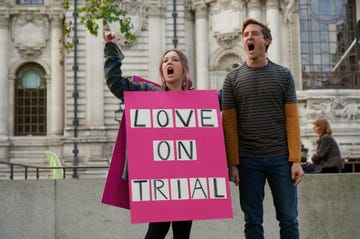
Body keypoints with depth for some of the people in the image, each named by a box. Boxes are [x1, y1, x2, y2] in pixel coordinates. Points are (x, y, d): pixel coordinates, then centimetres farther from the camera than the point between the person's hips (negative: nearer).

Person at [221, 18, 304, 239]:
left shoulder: (283, 75, 6)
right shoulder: (233, 79, 5)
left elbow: (292, 119, 1)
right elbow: (229, 124, 2)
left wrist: (296, 160, -6)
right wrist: (232, 163, -5)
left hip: (281, 158, 0)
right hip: (248, 160, 0)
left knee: (289, 220, 5)